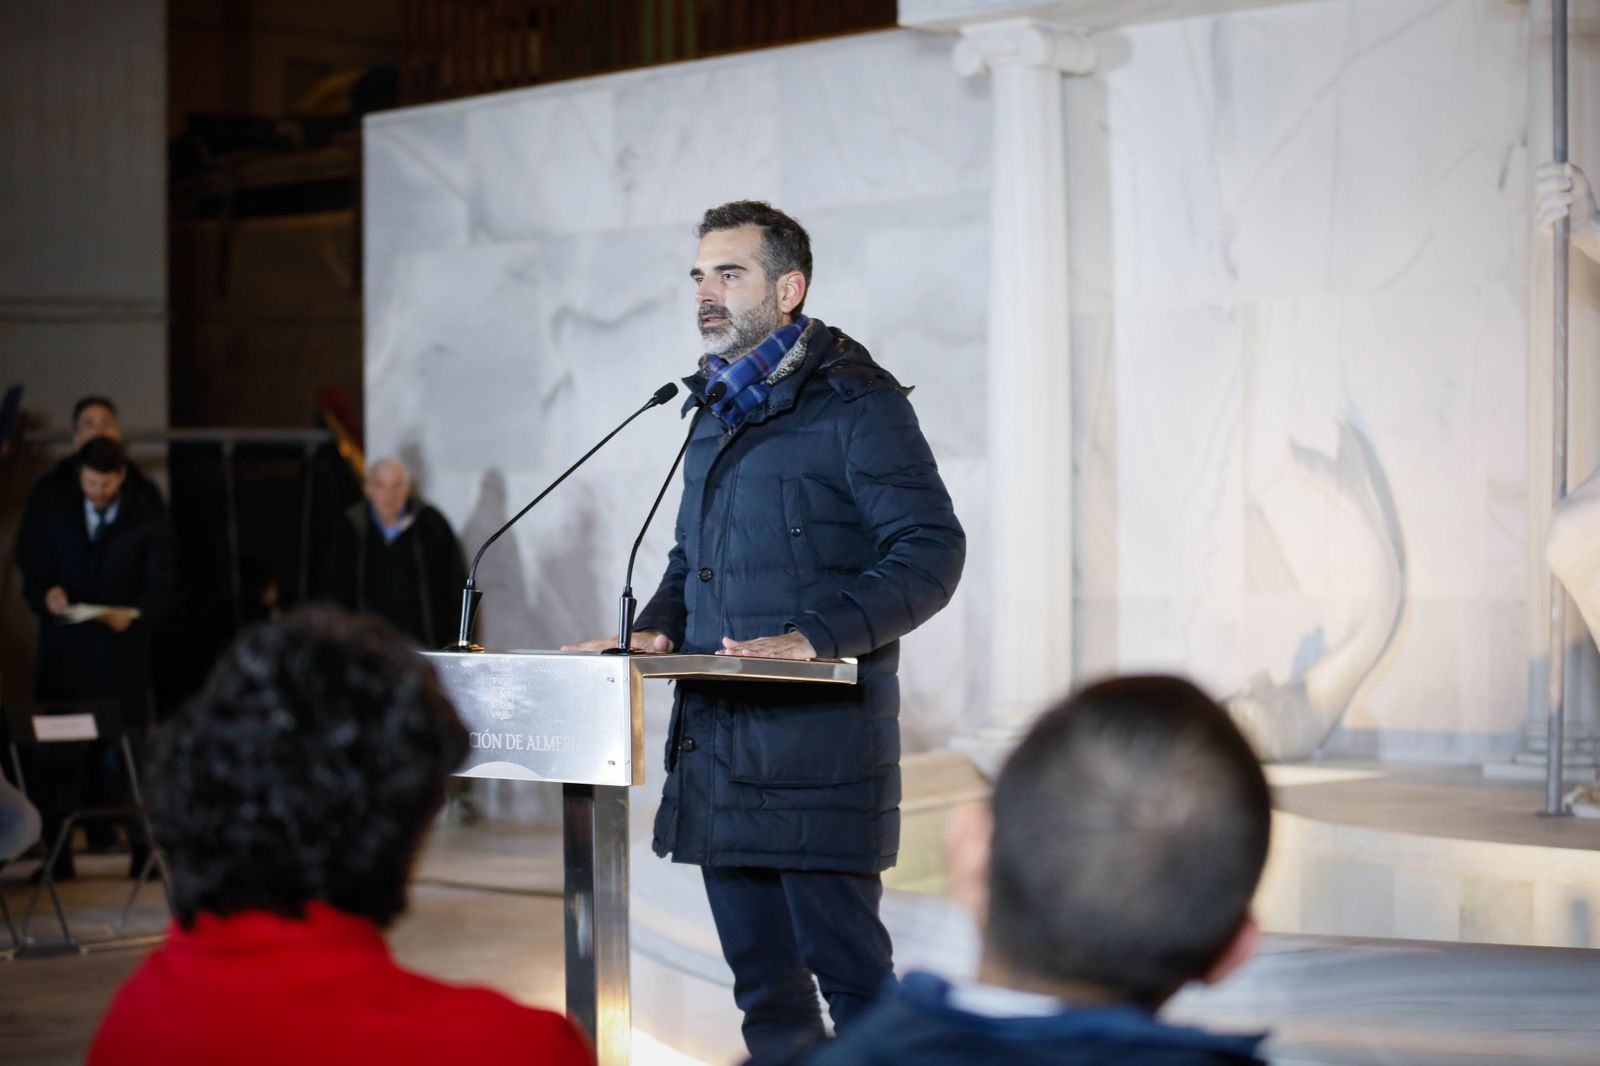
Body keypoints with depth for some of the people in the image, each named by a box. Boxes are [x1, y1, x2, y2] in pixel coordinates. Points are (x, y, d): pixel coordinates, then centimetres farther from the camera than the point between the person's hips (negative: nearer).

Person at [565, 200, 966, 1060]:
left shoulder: (855, 404, -6)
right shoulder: (715, 409, 19)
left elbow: (930, 551, -13)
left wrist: (813, 637, -23)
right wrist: (657, 628, 9)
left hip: (821, 738, -8)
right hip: (717, 734, 8)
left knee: (844, 957, -6)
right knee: (760, 973, 11)